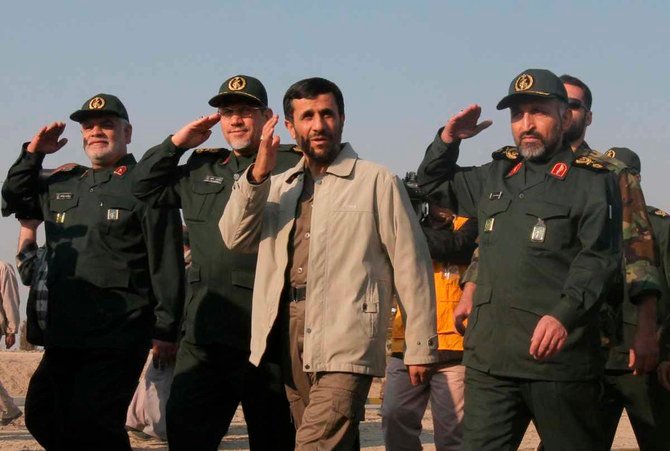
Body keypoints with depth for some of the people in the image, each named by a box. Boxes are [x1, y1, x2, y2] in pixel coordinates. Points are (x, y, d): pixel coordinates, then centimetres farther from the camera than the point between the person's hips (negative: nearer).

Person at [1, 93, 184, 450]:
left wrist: (165, 331, -13)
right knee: (42, 419, 15)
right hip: (62, 335, 8)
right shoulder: (62, 184, 16)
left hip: (117, 340, -8)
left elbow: (167, 265, -9)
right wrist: (32, 154, 15)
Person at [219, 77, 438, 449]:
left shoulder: (377, 181, 1)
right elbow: (236, 237, 5)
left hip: (345, 346, -5)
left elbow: (411, 265, 0)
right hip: (288, 339, 5)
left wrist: (421, 347, -2)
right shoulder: (279, 187, 18)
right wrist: (258, 174, -6)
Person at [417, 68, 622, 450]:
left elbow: (599, 258, -11)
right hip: (489, 355, 6)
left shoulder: (592, 180, 1)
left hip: (558, 355, -5)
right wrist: (448, 139, 16)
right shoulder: (496, 177, 21)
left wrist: (564, 314, -26)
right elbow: (433, 182, 36)